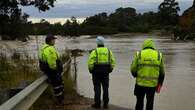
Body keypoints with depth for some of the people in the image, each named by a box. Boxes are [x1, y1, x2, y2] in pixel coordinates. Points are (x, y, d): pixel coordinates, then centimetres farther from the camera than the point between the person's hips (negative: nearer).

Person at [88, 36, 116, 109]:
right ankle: (105, 104, 14)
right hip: (105, 73, 3)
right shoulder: (109, 51, 4)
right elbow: (113, 62, 3)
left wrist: (91, 70, 3)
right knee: (105, 88, 10)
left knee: (97, 88, 5)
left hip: (96, 73, -3)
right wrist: (110, 70, 14)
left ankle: (97, 104, 10)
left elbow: (90, 63, -13)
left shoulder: (94, 52, -7)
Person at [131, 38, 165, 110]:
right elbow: (162, 72, 6)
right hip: (152, 84, 1)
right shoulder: (159, 55, 2)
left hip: (140, 83, -1)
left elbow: (133, 69, -2)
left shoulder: (139, 54, -3)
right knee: (150, 103, 15)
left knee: (139, 102, 15)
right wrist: (159, 84, 16)